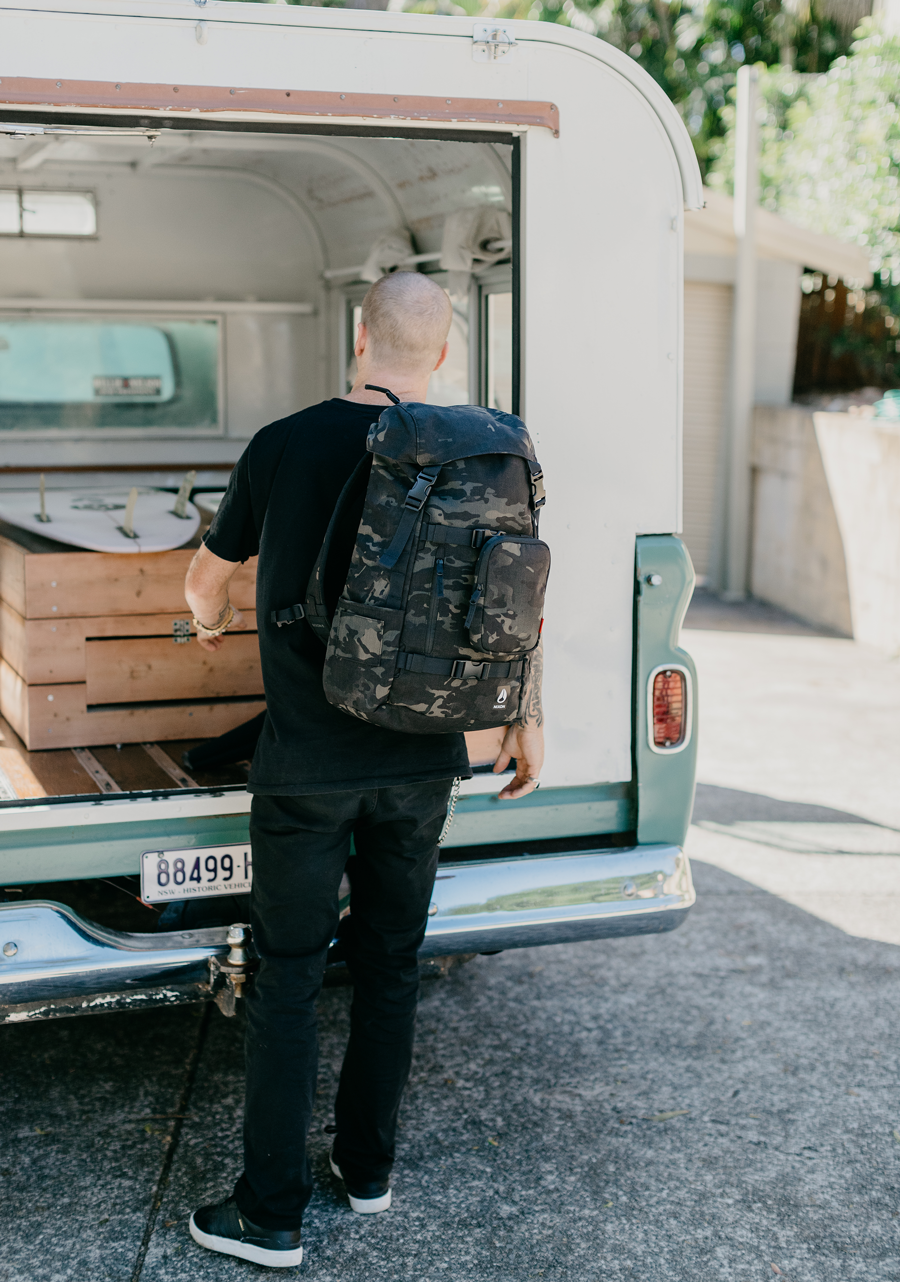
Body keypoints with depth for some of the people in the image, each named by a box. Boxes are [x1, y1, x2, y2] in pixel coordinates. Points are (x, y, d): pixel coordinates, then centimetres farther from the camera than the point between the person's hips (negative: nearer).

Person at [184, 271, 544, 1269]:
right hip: (420, 764, 3)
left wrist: (210, 619, 32)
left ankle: (271, 1215, 13)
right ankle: (368, 1168, 30)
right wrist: (524, 719, 16)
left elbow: (208, 575, 9)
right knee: (389, 966, 17)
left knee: (286, 981, 6)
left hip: (306, 768, -3)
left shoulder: (284, 446, -6)